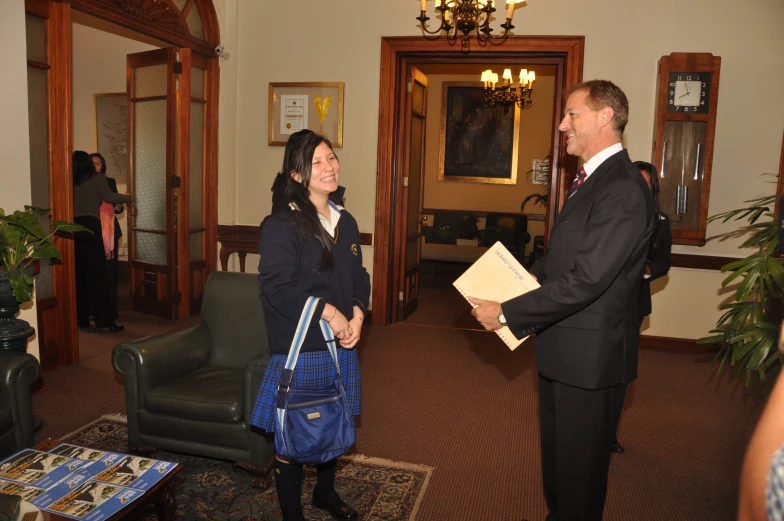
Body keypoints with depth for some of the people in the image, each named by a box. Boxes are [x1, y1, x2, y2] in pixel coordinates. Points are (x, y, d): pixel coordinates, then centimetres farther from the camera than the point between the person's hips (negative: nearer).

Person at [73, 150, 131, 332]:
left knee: (78, 275, 8)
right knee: (97, 273, -3)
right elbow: (108, 197, -11)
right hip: (90, 225, -4)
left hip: (73, 226, 4)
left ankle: (81, 320, 12)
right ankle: (105, 321, -4)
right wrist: (128, 197, 3)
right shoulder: (98, 179, 5)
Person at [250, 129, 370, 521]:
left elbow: (359, 278, 11)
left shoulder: (346, 223, 9)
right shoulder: (281, 226, -13)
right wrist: (328, 312, -19)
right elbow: (277, 287, -19)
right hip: (298, 349, -6)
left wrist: (356, 316, -6)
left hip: (341, 346, 7)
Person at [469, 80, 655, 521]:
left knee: (580, 467, 11)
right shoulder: (591, 178, 9)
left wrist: (507, 312, -21)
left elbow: (585, 280, -28)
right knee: (557, 454, 26)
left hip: (590, 354, -9)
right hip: (563, 348, 9)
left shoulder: (625, 190, -23)